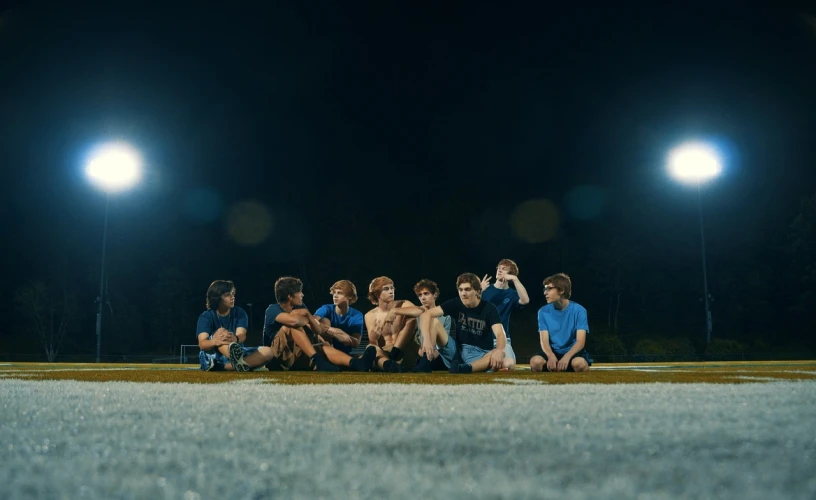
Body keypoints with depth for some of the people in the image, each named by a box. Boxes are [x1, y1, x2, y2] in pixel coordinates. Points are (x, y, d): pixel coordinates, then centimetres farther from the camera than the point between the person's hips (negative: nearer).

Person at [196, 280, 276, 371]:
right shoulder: (206, 317, -6)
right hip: (212, 356, -3)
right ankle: (240, 363, -65)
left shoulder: (240, 313, 2)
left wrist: (235, 339, -44)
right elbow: (202, 344, -22)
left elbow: (242, 335, -17)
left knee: (267, 352, -19)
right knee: (221, 331, -32)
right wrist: (215, 341, -47)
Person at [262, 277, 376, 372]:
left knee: (323, 347, -23)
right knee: (293, 324, -29)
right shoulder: (273, 310, -14)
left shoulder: (299, 308, 9)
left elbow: (318, 331, 4)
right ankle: (317, 360, -43)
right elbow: (294, 320, -35)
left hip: (297, 355, 6)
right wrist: (305, 320, -13)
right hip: (278, 355, -6)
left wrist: (307, 314, -13)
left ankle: (355, 363, -50)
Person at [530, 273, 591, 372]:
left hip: (573, 352, -2)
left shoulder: (579, 310, -5)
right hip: (553, 353, 2)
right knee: (535, 361, -32)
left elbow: (580, 341, -13)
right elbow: (544, 341, -5)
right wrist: (551, 356, -29)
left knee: (579, 362, -38)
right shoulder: (543, 312, 2)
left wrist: (566, 357, -33)